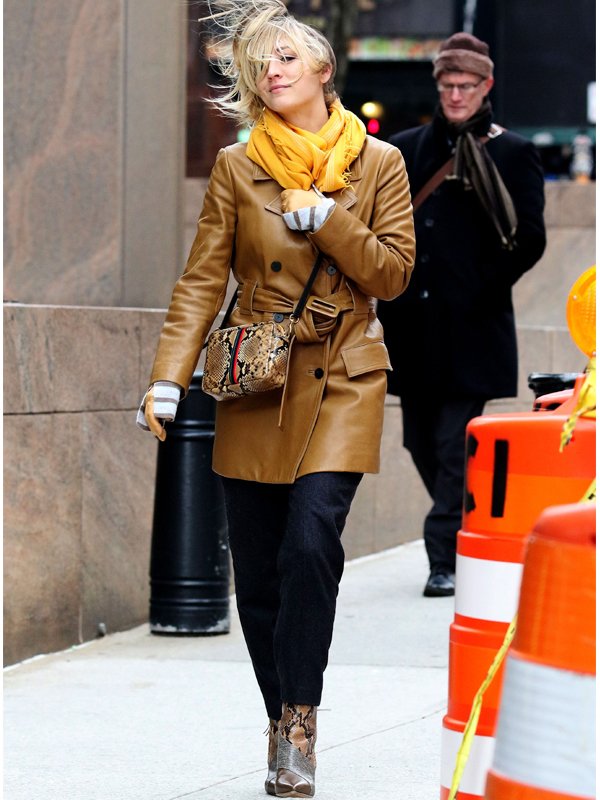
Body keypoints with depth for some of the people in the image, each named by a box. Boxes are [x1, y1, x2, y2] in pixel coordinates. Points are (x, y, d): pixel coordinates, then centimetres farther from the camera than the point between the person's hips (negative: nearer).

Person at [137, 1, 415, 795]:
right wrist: (169, 377, -9)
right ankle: (285, 728, 20)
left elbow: (393, 272, -1)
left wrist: (326, 220, -13)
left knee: (311, 539, -20)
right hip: (256, 387, 2)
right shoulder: (237, 167, 4)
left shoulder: (378, 164, 3)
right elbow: (203, 279, 1)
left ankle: (298, 725, -13)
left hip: (341, 383, -2)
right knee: (257, 572, 4)